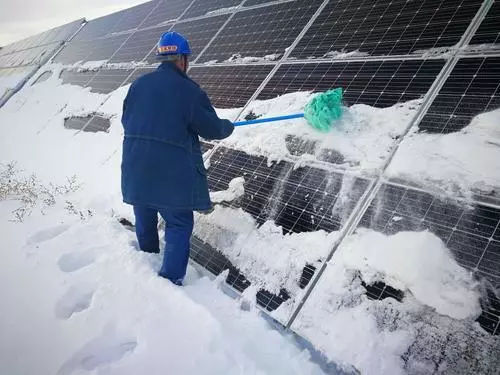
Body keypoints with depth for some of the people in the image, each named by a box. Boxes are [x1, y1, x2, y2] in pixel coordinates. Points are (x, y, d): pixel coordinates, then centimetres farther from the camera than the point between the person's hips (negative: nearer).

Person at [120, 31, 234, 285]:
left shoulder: (138, 84, 6)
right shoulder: (189, 90, -10)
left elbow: (126, 121, 16)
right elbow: (212, 129, -5)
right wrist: (229, 127, 16)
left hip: (135, 168, 6)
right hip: (172, 173, -6)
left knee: (145, 221, 23)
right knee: (179, 225, 5)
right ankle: (170, 280, 1)